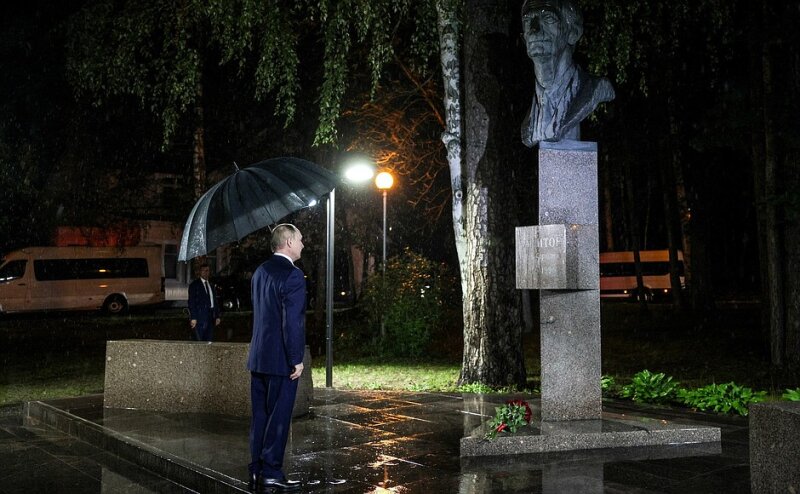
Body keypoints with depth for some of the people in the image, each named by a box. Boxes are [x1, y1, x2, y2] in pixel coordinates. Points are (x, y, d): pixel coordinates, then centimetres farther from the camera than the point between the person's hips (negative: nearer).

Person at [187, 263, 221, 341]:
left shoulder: (210, 285, 18)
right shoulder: (194, 285, -2)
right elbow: (191, 302, -7)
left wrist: (217, 316, 12)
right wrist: (193, 318, -15)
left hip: (210, 317, 6)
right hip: (199, 317, -6)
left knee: (209, 341, 5)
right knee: (198, 340, -9)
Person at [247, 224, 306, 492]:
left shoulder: (260, 271, 11)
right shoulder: (292, 275, -16)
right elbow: (292, 321, -20)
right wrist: (297, 359, -15)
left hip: (258, 357, 8)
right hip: (281, 359, -8)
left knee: (260, 416, 12)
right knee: (278, 417, -1)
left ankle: (256, 472, 17)